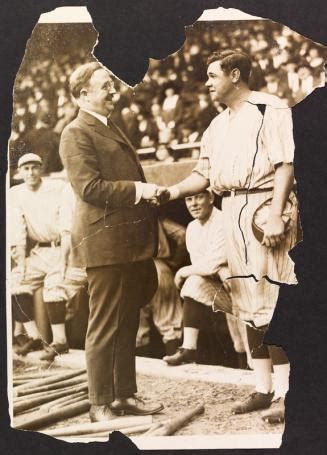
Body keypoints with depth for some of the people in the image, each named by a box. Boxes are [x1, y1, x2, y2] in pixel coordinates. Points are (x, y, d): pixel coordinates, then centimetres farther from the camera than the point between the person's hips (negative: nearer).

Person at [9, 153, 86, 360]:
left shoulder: (61, 188, -9)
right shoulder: (15, 194, 3)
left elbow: (67, 228, -16)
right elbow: (17, 234, -1)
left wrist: (63, 261, -24)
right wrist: (21, 264, -9)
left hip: (67, 249, -5)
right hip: (40, 252, 5)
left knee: (54, 283, -28)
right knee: (14, 283, -8)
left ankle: (60, 341, -16)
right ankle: (34, 337, 2)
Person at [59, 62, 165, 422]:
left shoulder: (111, 129, 23)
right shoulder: (77, 133, -7)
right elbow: (89, 187, -18)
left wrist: (148, 193, 17)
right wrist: (137, 189, -18)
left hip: (132, 243, 9)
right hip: (106, 243, -9)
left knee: (127, 325, 14)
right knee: (104, 327, -2)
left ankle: (125, 396, 24)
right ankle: (100, 406, 8)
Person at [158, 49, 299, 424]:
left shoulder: (270, 110, -4)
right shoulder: (218, 126, 20)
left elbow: (286, 164, -12)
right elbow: (203, 174, 19)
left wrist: (276, 214, -21)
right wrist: (172, 192, 1)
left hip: (263, 207, -8)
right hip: (232, 212, 8)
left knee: (272, 301, -9)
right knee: (248, 305, 9)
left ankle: (285, 392, -2)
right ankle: (263, 389, 18)